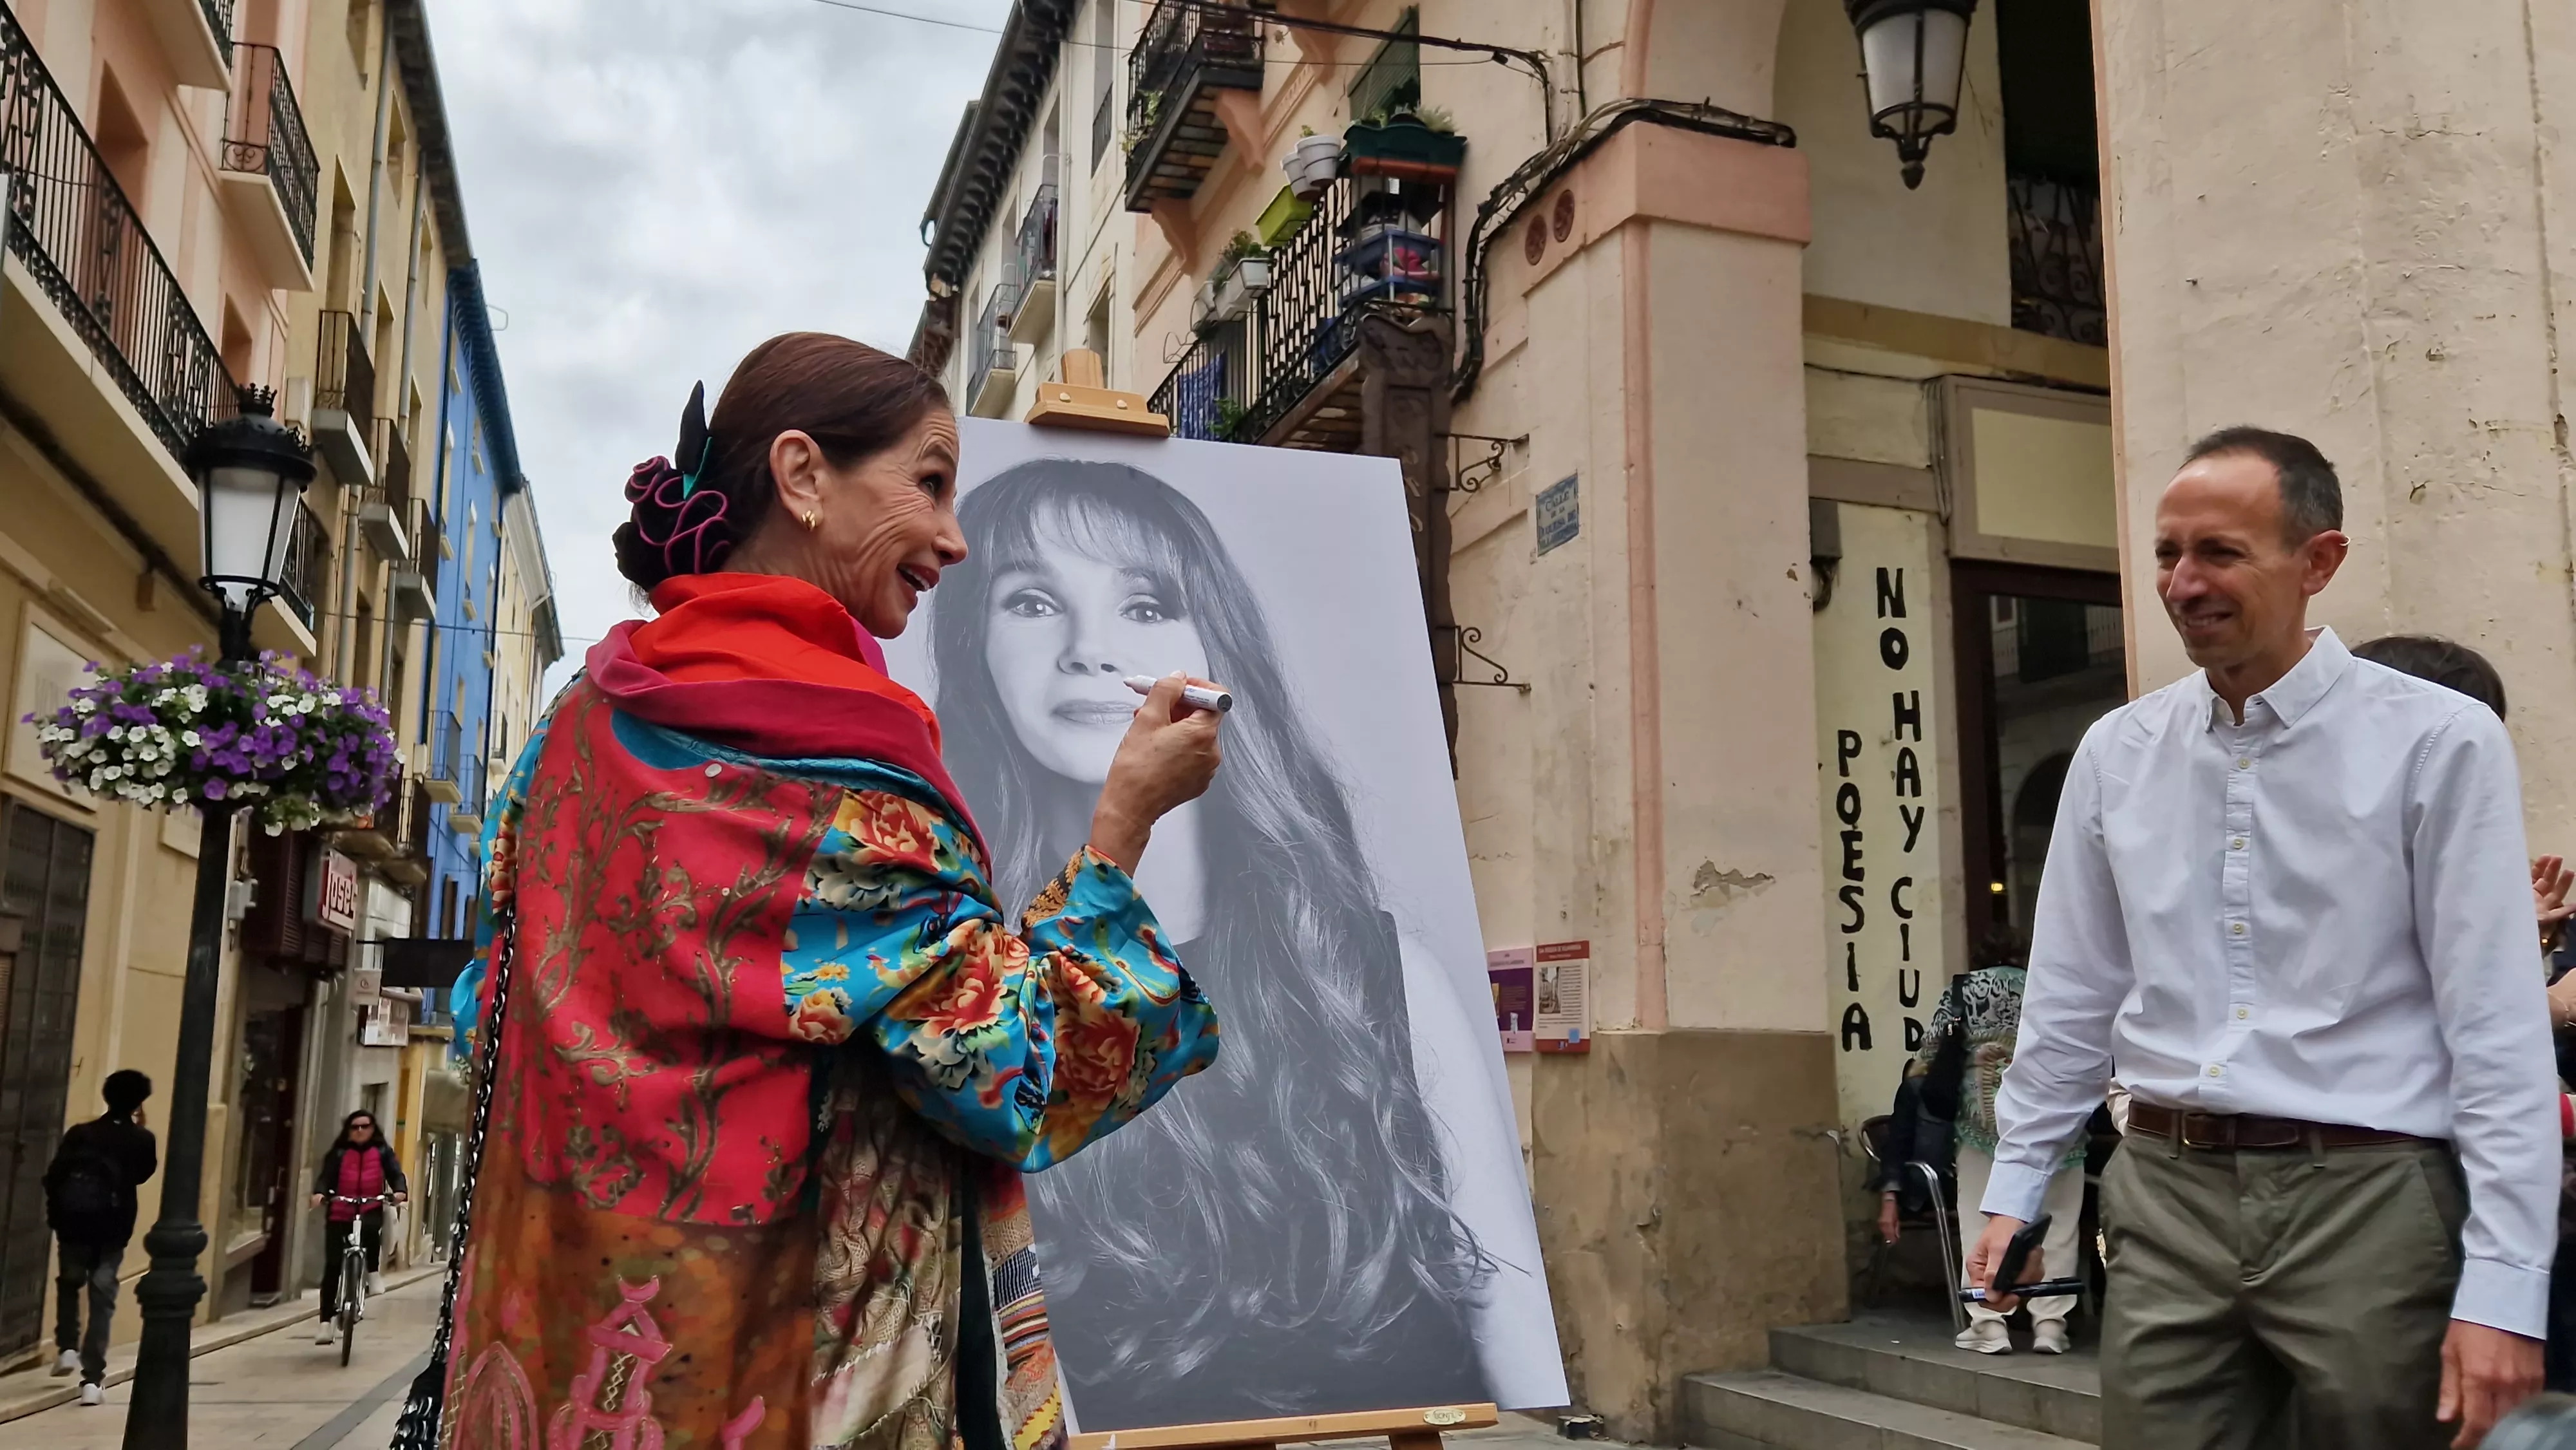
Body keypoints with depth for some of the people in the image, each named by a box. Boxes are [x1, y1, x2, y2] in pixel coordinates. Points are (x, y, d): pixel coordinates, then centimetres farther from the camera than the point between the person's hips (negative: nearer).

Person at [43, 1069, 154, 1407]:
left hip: (73, 1224, 1)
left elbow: (52, 1177, -4)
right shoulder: (141, 1140, -3)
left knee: (69, 1285, 28)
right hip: (113, 1230, -1)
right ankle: (93, 1379, -5)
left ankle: (67, 1349, 17)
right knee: (102, 1301, 2)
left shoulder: (80, 1134, -1)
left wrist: (57, 1214, 10)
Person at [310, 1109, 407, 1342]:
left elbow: (395, 1174, -1)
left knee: (371, 1229, -36)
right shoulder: (339, 1153, 9)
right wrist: (320, 1193, -24)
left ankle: (373, 1272, -8)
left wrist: (400, 1191, -22)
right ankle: (327, 1323, 3)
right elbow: (326, 1176, -2)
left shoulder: (382, 1152, 9)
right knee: (332, 1267, -3)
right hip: (340, 1214, 1)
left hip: (370, 1212, -1)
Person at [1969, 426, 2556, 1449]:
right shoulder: (2117, 752, 6)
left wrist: (2504, 1285, -11)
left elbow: (2498, 1028, -8)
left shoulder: (2439, 743, -6)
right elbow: (2071, 999, 11)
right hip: (2167, 1195, 3)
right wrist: (2016, 1191, 11)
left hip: (2367, 1198, -3)